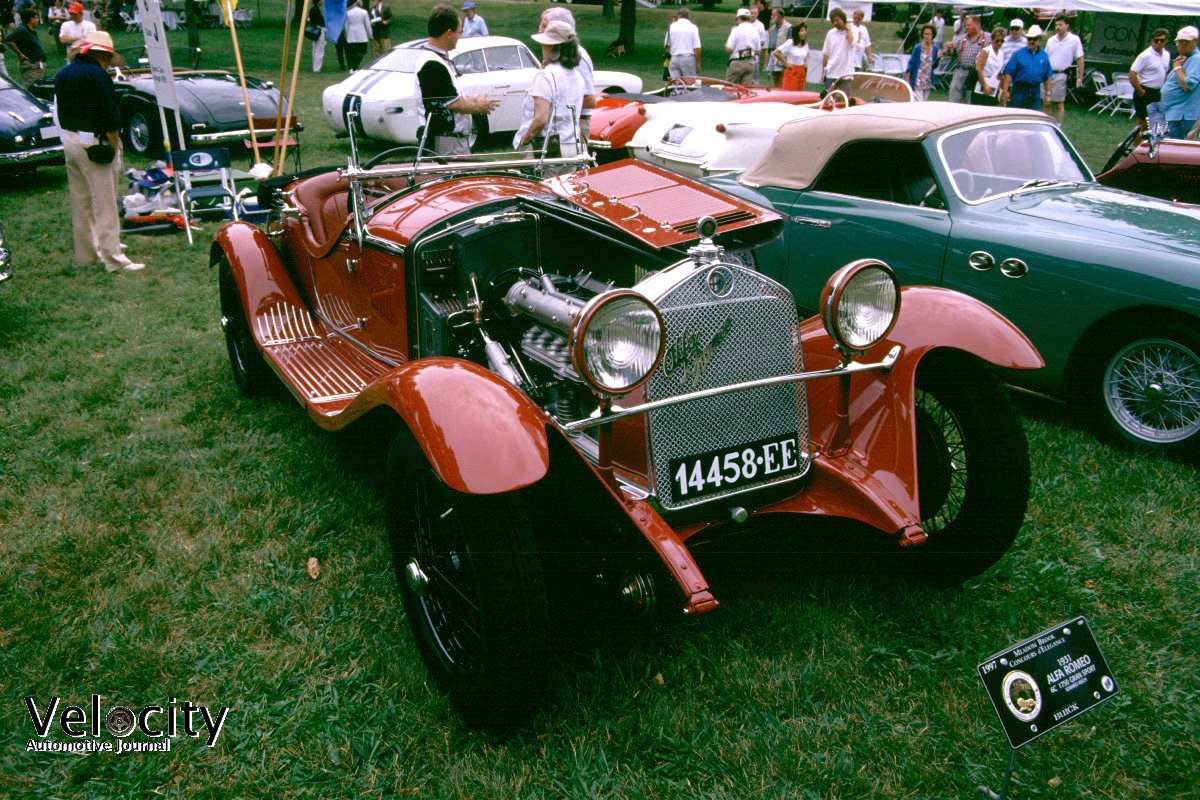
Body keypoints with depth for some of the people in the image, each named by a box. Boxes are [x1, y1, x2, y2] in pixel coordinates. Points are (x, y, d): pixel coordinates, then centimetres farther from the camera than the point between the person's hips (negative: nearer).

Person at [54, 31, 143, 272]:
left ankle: (86, 255, 21)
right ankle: (113, 259, -4)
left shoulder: (61, 75, 13)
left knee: (80, 202, 14)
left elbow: (61, 113, 14)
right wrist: (115, 148, -11)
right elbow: (111, 117, -17)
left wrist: (69, 136, 15)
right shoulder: (97, 75, -14)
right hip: (94, 144, -9)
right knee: (105, 204, -6)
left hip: (69, 141, 9)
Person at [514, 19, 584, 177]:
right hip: (573, 148, 8)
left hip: (546, 149, -7)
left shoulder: (546, 76, -12)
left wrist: (523, 140, -5)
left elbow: (541, 118, -21)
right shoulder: (577, 77, 11)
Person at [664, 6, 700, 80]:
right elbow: (696, 48, -7)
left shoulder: (672, 26, 5)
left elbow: (666, 45, 11)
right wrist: (697, 64, -1)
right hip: (689, 58, -2)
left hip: (674, 58, 3)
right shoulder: (693, 27, -2)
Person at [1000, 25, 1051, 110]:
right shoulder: (1018, 54, -2)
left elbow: (1047, 77, 12)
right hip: (1019, 90, -3)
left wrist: (1048, 94, 7)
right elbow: (1008, 73, -8)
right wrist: (1005, 90, -17)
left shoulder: (1044, 56, 8)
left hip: (1035, 93, 3)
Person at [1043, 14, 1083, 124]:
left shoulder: (1074, 40, -2)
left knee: (1059, 104, 3)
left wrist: (1080, 78, -7)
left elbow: (1080, 59, -2)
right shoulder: (1051, 40, 11)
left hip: (1061, 75, -4)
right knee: (1046, 103, 6)